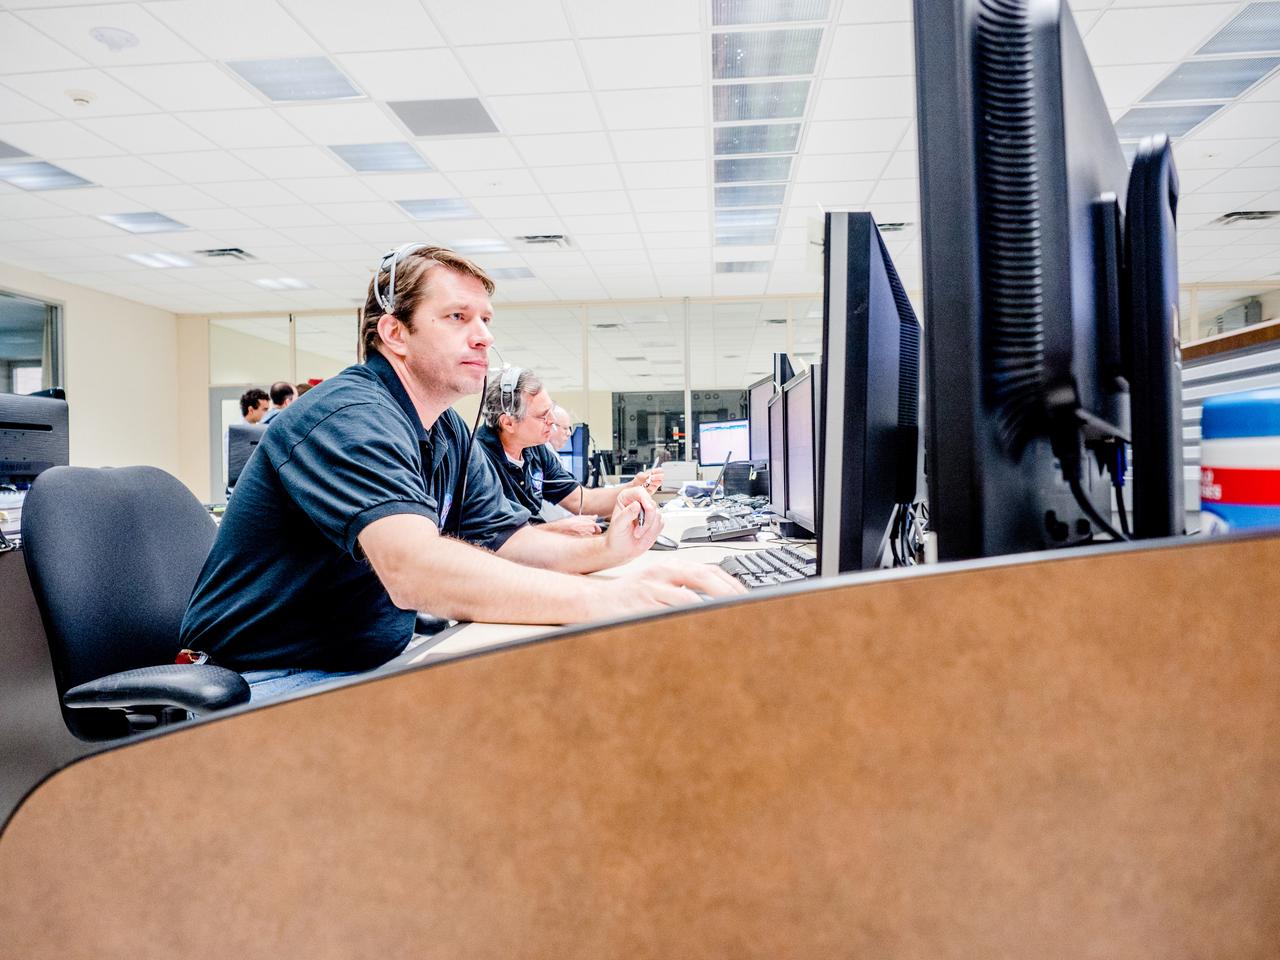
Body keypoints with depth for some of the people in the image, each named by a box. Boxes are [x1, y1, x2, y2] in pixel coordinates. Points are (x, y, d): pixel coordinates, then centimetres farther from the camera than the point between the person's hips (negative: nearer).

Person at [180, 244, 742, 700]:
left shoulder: (448, 432, 7)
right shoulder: (351, 419, -25)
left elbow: (501, 538, 7)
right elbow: (415, 571, -41)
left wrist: (604, 550, -13)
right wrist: (607, 600, -48)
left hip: (371, 665, 9)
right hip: (270, 681, -9)